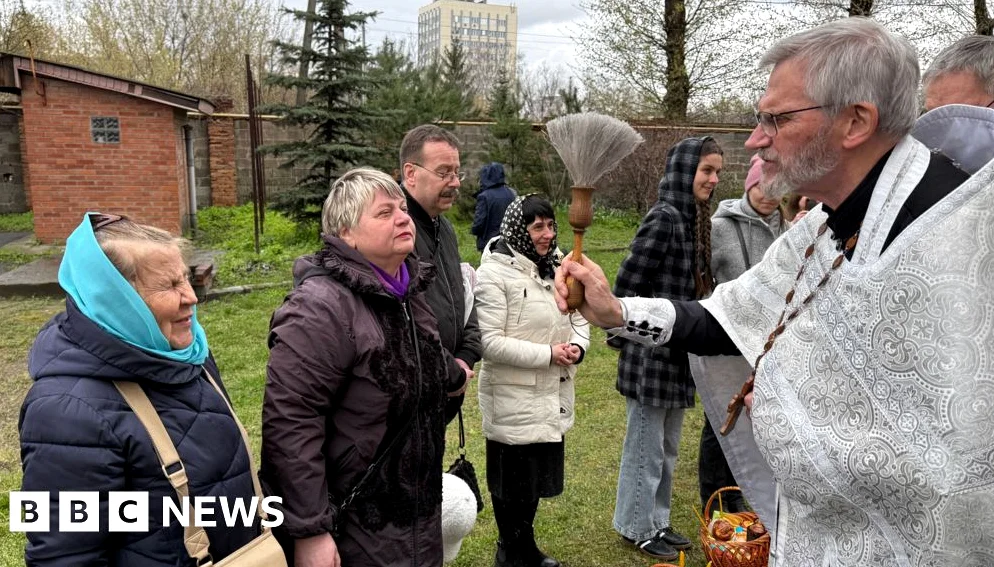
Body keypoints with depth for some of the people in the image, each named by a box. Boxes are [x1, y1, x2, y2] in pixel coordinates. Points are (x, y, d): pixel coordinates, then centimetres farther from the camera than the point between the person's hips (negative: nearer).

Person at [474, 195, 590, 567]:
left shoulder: (558, 266, 6)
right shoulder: (495, 272, -16)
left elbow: (579, 319, 13)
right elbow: (490, 342, -21)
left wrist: (577, 346, -9)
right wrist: (547, 354, -21)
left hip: (552, 394, 7)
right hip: (513, 398, -7)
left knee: (539, 474, 19)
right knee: (514, 479, 9)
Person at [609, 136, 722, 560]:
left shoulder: (694, 219, 9)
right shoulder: (664, 218, -19)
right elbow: (627, 284, -20)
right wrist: (623, 337, -12)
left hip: (677, 353, 9)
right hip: (652, 354, -9)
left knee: (667, 446, 19)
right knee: (646, 445, 7)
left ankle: (657, 520, 34)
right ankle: (637, 527, 24)